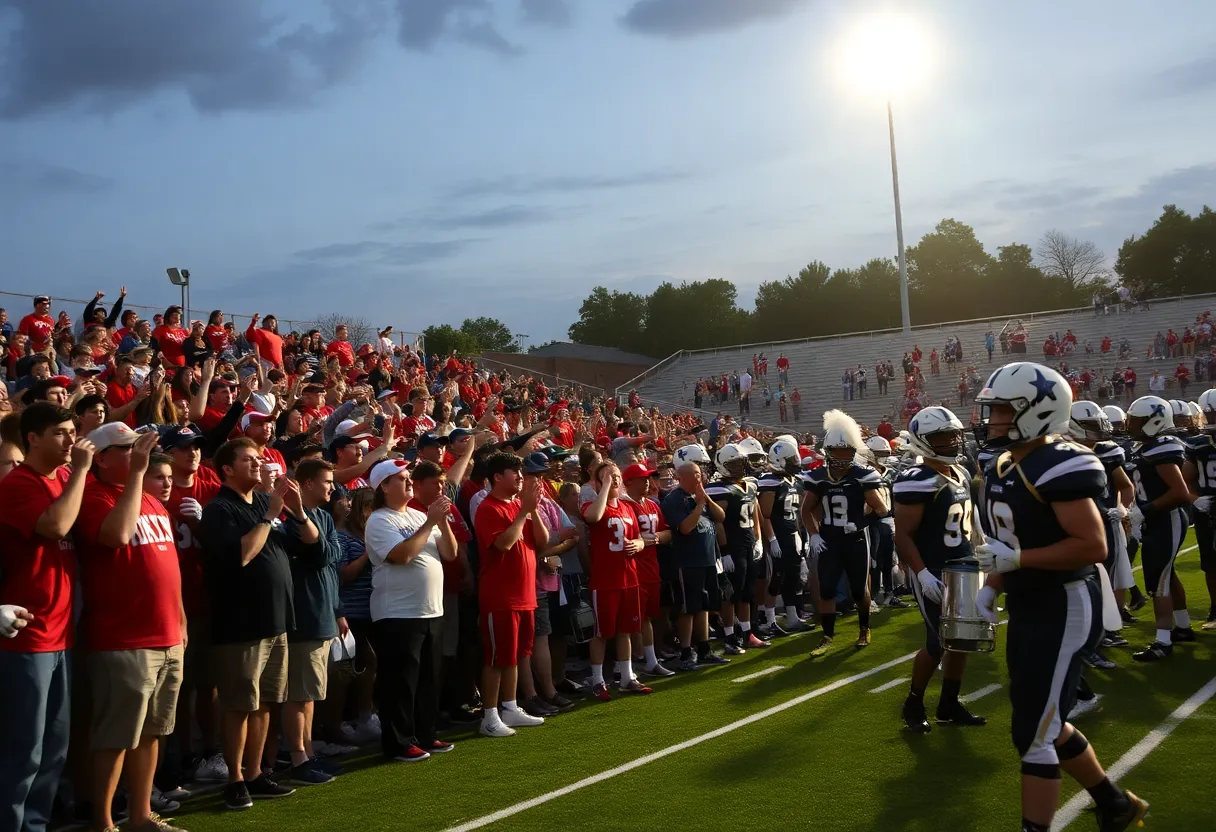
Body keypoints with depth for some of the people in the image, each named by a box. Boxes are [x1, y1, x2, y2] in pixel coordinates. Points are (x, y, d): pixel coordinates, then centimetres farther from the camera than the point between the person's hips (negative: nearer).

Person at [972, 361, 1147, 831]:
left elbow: (1093, 546, -26)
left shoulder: (1059, 466, -21)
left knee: (1033, 734, -5)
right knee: (1045, 723, 20)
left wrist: (1017, 558, -27)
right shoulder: (1002, 469, 8)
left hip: (1063, 610, -10)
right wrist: (992, 586, 5)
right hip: (1026, 609, 10)